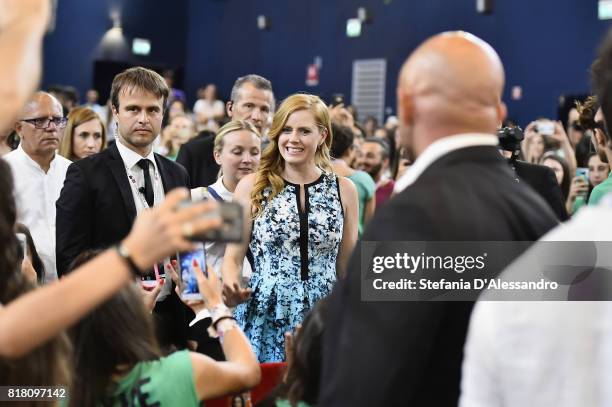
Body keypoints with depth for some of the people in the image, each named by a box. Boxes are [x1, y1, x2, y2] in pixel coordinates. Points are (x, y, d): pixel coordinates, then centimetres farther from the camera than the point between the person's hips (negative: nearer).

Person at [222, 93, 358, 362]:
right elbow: (233, 257, 3)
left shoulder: (343, 189, 5)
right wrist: (231, 287, -17)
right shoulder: (251, 186, 2)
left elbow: (348, 266, 11)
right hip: (264, 320, -1)